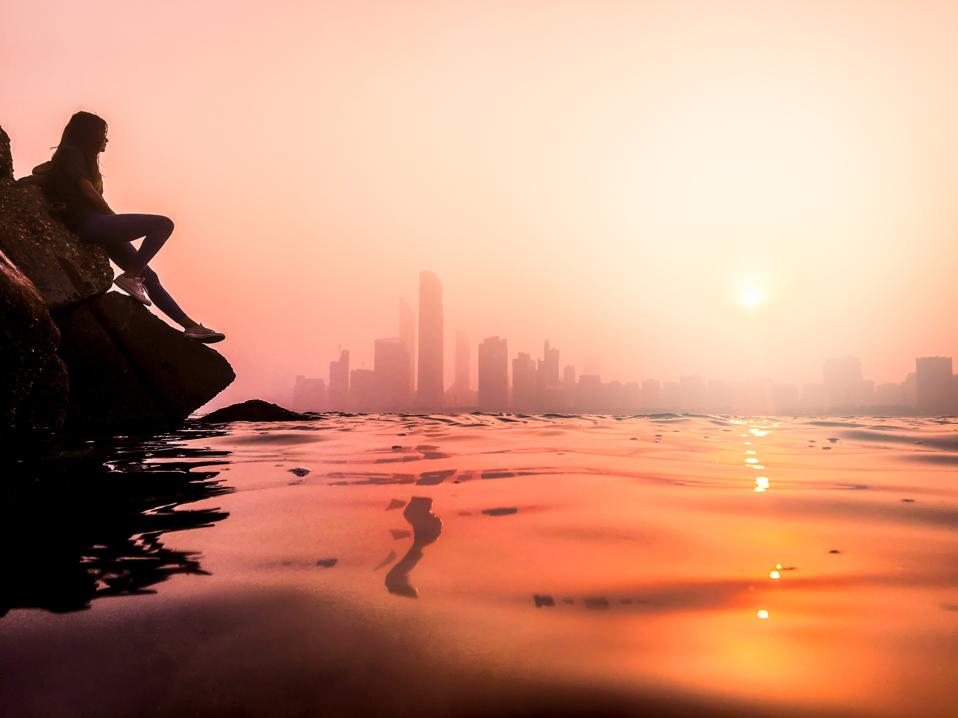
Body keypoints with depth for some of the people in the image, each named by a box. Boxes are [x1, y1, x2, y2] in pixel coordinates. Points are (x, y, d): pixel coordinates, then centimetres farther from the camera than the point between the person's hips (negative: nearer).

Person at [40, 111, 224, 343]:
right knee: (164, 224, -19)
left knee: (148, 276, 3)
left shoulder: (78, 158, 27)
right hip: (88, 222, -10)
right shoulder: (71, 154, -2)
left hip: (95, 226, 10)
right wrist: (114, 217, 2)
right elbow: (89, 192, -10)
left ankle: (191, 326, 1)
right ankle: (130, 276, -20)